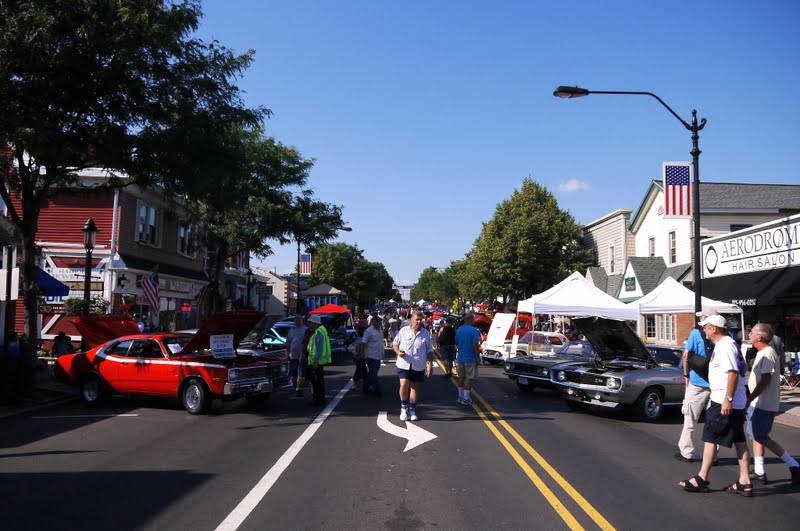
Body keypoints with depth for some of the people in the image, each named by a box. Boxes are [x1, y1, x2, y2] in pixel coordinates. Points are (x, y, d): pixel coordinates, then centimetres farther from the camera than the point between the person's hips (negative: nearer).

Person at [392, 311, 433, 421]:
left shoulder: (425, 334, 6)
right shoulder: (403, 331, 1)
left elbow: (429, 351, 11)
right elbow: (394, 344, 9)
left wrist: (430, 364, 4)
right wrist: (398, 352, -11)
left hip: (418, 366, 2)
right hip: (404, 364, -2)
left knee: (415, 387, 7)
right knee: (404, 385, -13)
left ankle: (412, 410, 21)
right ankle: (404, 407, 10)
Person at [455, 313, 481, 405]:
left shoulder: (459, 329, 8)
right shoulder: (473, 330, -15)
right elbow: (475, 345, -20)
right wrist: (477, 357, -12)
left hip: (461, 358, 7)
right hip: (470, 358, -7)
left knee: (461, 377, 14)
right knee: (469, 378, 0)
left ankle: (460, 397, 21)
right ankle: (466, 398, 2)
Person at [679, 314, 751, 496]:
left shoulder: (725, 346, -17)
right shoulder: (726, 343, 15)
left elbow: (733, 373, -24)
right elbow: (740, 369, 23)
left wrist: (728, 399, -26)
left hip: (723, 401, -10)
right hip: (736, 402, 10)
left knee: (710, 438, -2)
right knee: (739, 440, 10)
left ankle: (702, 479, 4)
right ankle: (745, 482, 14)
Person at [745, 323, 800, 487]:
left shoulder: (768, 354, -19)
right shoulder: (762, 353, 12)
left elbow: (765, 381, -24)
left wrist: (749, 400, -23)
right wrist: (751, 400, 20)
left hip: (764, 404, -10)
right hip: (758, 403, 10)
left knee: (761, 437, -5)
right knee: (756, 436, 13)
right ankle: (759, 472, 18)